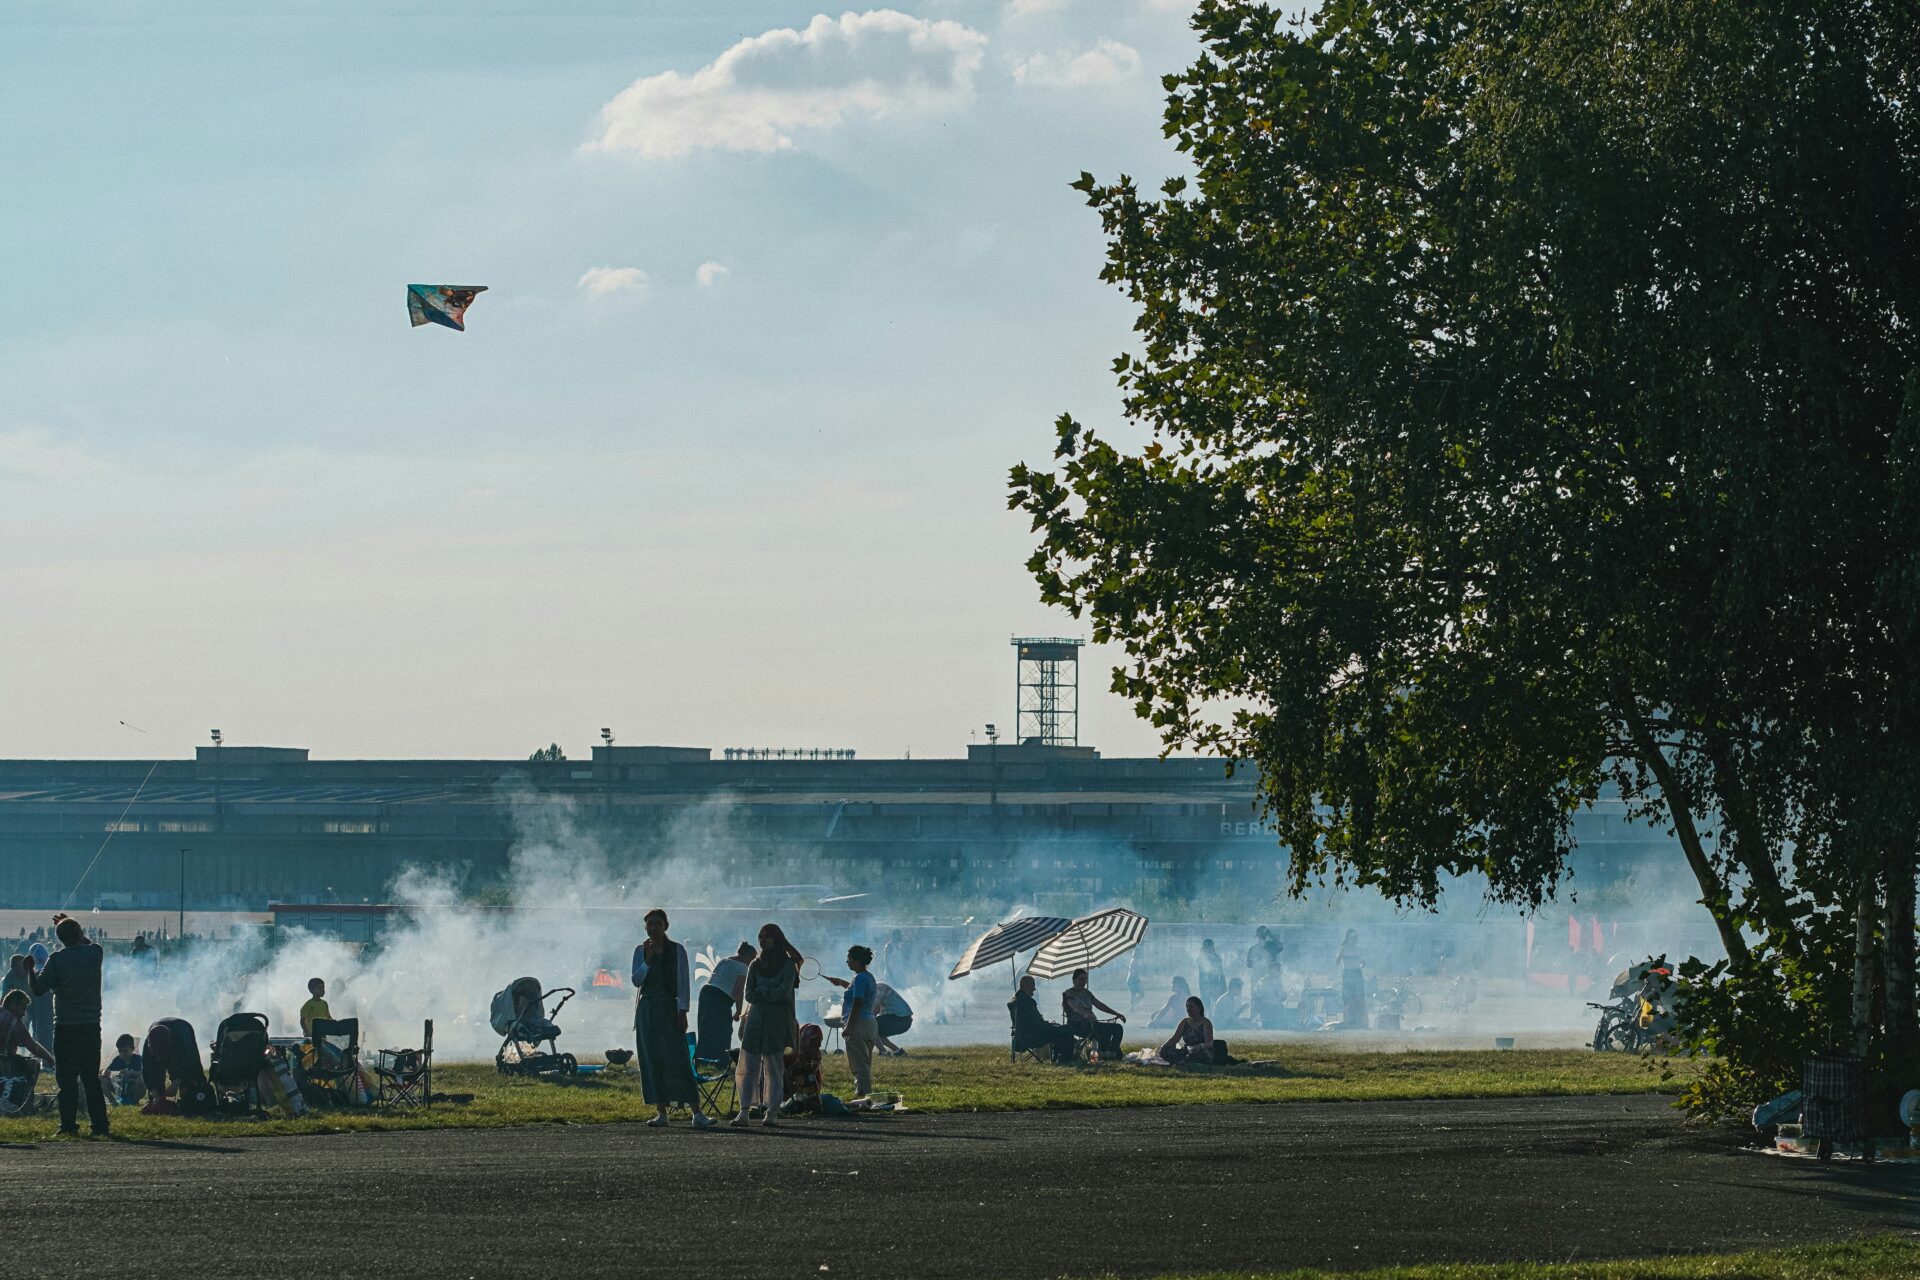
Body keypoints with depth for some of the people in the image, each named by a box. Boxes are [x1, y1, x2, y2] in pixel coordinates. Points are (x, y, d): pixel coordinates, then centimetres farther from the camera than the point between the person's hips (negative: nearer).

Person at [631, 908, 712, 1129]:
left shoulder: (677, 950, 2)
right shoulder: (641, 951, 9)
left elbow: (683, 982, 0)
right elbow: (636, 980, 1)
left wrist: (682, 1012, -7)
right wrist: (648, 959, -13)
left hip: (669, 1008, -3)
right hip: (647, 1009, 3)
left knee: (679, 1060, -11)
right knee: (652, 1062, 1)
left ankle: (697, 1113, -13)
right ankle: (661, 1112, 5)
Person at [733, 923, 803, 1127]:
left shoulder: (788, 965, 2)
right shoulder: (755, 965, 13)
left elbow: (784, 992, -10)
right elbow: (748, 995, 6)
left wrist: (761, 992, -4)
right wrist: (771, 993, -3)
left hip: (777, 1023, -3)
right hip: (755, 1021, 3)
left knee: (774, 1069, -2)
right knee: (748, 1068, -4)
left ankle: (772, 1112, 0)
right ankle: (744, 1112, -7)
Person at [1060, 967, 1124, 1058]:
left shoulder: (1087, 993, 23)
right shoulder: (1068, 994, 0)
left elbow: (1099, 1005, 20)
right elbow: (1074, 1007, -20)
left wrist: (1116, 1014, 10)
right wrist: (1085, 1014, -41)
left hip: (1091, 1023, 8)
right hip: (1076, 1025, -8)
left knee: (1117, 1028, -13)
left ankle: (1113, 1052, -27)